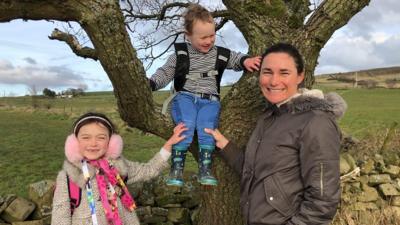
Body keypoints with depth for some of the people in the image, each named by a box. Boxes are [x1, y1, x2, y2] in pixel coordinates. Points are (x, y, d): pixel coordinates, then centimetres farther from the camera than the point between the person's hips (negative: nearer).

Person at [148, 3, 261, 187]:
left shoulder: (221, 54, 14)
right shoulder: (180, 53, 10)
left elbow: (237, 59, 22)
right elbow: (165, 72, 12)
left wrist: (246, 61, -2)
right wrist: (150, 83, -6)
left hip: (209, 100, 1)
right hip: (185, 97, -1)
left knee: (206, 127, -28)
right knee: (186, 125, -30)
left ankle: (205, 170, -18)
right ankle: (176, 169, -22)